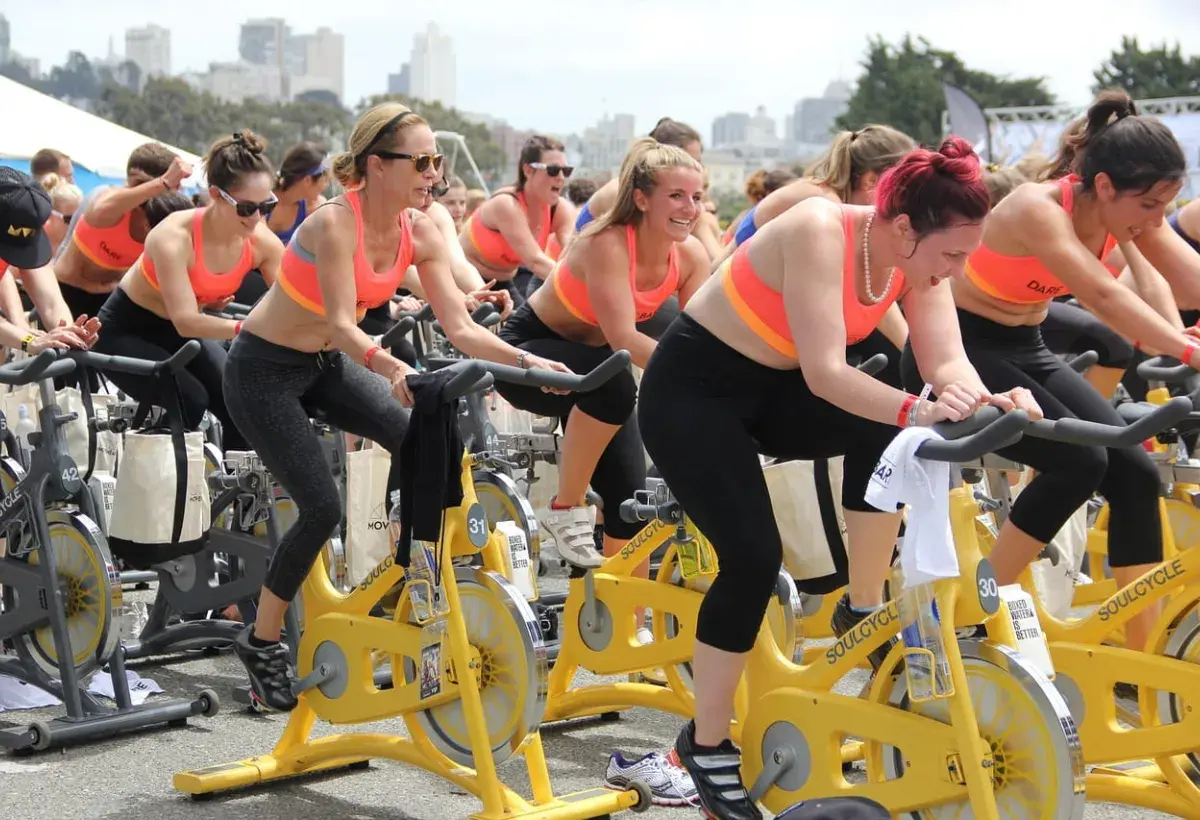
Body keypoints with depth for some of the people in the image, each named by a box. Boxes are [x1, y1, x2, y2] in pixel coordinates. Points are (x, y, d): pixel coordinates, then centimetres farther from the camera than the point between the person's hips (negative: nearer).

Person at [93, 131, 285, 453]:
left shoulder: (262, 242, -18)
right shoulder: (175, 237, -33)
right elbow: (185, 321, -40)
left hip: (184, 332, 5)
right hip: (125, 332, -5)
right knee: (188, 402, -27)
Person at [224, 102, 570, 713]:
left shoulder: (419, 232, -8)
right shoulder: (335, 223, -27)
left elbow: (460, 327, -11)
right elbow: (341, 324, -36)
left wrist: (526, 362, -25)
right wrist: (390, 367, -56)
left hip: (325, 365, 7)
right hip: (264, 369, -6)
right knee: (321, 508, -14)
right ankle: (261, 643, 5)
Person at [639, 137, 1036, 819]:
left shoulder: (917, 257, -10)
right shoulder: (819, 231, -31)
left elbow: (947, 359, -17)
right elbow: (824, 373, -37)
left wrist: (987, 402, -38)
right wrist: (915, 410, -52)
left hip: (773, 388, 7)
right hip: (692, 388, -6)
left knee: (889, 427, -21)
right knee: (754, 556, -18)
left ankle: (865, 609, -3)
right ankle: (707, 743, -1)